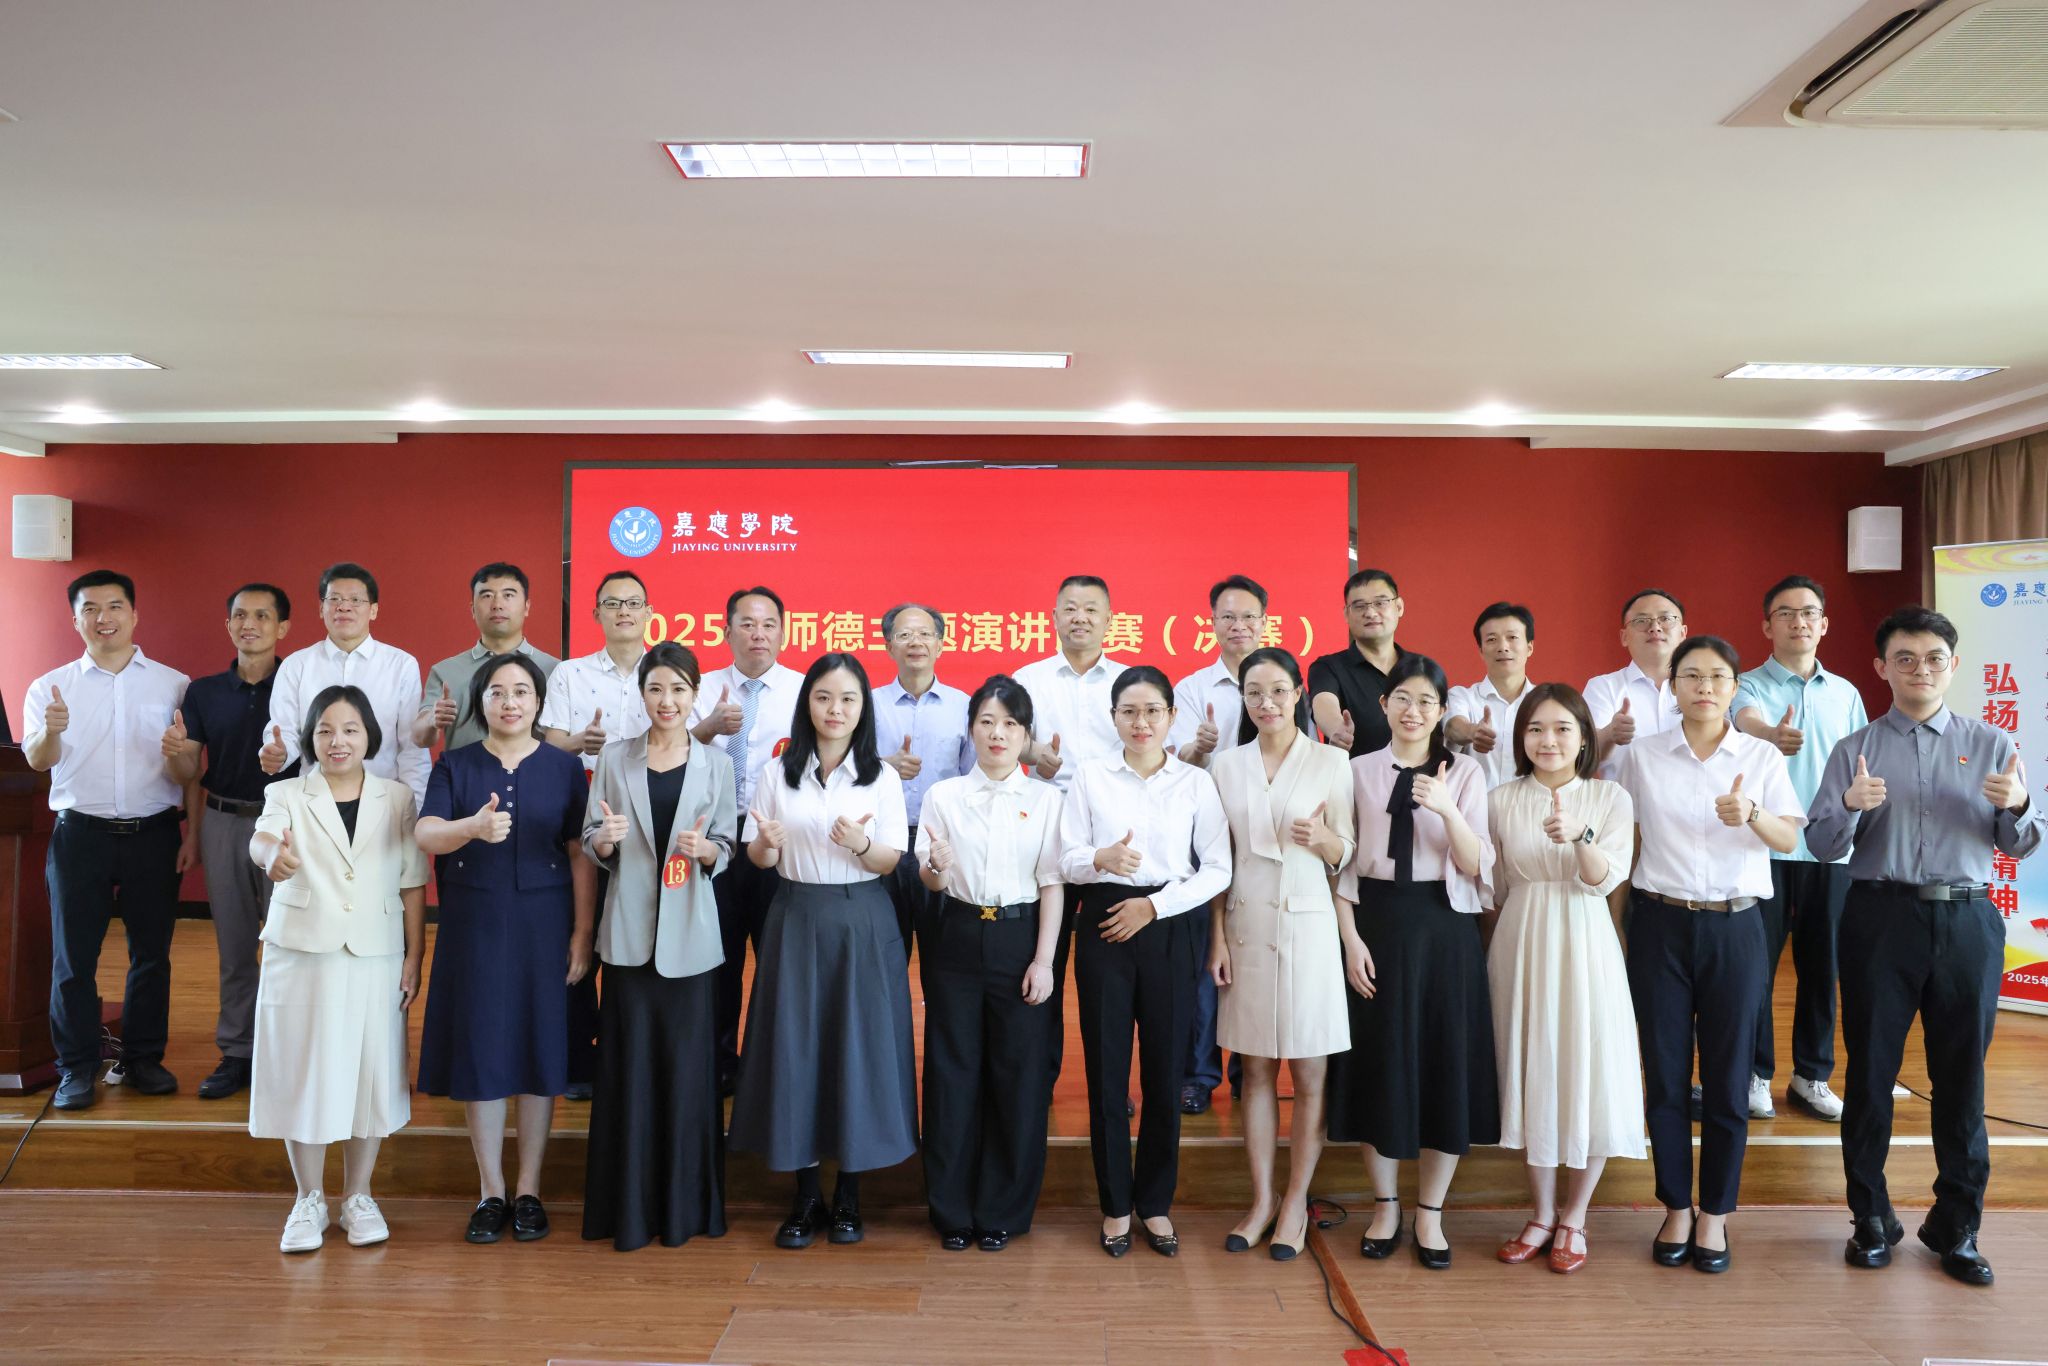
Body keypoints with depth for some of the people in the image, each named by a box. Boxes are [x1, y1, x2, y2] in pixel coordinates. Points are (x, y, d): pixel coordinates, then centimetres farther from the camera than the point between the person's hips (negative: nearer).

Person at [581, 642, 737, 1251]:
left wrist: (705, 849, -15)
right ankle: (628, 1207, 14)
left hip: (690, 932, 0)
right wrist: (606, 839, -15)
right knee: (629, 1065, 3)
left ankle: (684, 1204, 15)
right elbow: (590, 841, 7)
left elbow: (727, 848, 6)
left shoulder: (717, 764, 5)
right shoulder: (614, 761, 6)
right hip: (630, 931, 0)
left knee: (688, 1063, 3)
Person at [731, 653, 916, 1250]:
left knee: (858, 1047, 2)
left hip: (862, 923, -1)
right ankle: (806, 1195, 16)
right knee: (793, 1048, 2)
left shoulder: (882, 777, 1)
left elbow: (891, 862, -1)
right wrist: (767, 843, -18)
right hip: (796, 920, 1)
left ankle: (849, 1194, 17)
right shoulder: (776, 773, 3)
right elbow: (759, 859, 5)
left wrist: (859, 845, -22)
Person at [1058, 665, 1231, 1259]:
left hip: (1168, 929, 0)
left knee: (1165, 1070, 5)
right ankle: (1116, 1205, 18)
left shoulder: (1196, 783, 4)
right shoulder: (1091, 777, 4)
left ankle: (1156, 1203, 21)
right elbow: (1067, 859, 1)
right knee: (1106, 1069, 3)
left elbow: (1218, 868, 0)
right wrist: (1100, 859, -21)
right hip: (1104, 926, 0)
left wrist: (1155, 904, -10)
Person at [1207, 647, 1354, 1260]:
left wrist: (1321, 837, -21)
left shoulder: (1331, 762, -1)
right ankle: (1261, 1200, 19)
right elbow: (1219, 859, 8)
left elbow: (1346, 854, 1)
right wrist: (1218, 937, 2)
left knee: (1309, 1072, 3)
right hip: (1247, 925, 2)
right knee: (1256, 1070, 8)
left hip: (1308, 923, -2)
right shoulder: (1227, 765, 7)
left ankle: (1296, 1201, 17)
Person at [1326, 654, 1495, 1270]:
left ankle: (1430, 1214, 21)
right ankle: (1385, 1207, 24)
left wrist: (1448, 810, -21)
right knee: (1378, 1064, 6)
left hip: (1443, 926, 0)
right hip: (1376, 924, 0)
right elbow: (1341, 865, 2)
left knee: (1445, 1064, 4)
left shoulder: (1465, 773, 2)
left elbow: (1476, 866, -5)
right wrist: (1351, 939, -7)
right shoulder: (1358, 771, 3)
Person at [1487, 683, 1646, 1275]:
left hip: (1583, 946, -2)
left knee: (1588, 1073, 1)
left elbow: (1607, 878, -14)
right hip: (1520, 944, 2)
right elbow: (1494, 885, 10)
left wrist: (1579, 838, -31)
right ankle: (1541, 1214, 22)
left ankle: (1574, 1218, 18)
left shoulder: (1610, 799, -1)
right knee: (1528, 1072, 7)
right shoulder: (1502, 800, 3)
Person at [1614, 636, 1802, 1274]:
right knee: (1665, 1072, 4)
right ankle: (1676, 1209, 19)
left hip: (1734, 926, 0)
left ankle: (1715, 1213, 19)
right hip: (1661, 921, 0)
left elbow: (1790, 839, -4)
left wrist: (1752, 814, -25)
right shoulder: (1641, 755, 3)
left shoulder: (1761, 757, 3)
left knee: (1727, 1074, 4)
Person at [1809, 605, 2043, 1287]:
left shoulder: (1992, 745, 8)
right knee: (1871, 1070, 5)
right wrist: (1850, 806, -20)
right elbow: (1822, 845, 0)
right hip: (1880, 917, -1)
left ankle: (1957, 1226, 22)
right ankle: (1871, 1217, 20)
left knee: (1962, 1076, 7)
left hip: (1966, 922, 1)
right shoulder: (1855, 749, 5)